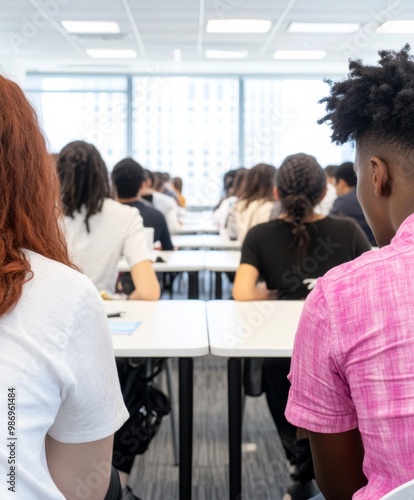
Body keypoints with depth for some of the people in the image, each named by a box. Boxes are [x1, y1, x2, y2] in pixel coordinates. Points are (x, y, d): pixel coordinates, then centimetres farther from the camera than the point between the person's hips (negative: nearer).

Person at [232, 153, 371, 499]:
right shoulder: (348, 231, -5)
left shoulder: (260, 236, -7)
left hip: (284, 359, 0)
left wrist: (272, 294, 0)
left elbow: (242, 294, -19)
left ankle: (308, 471, 18)